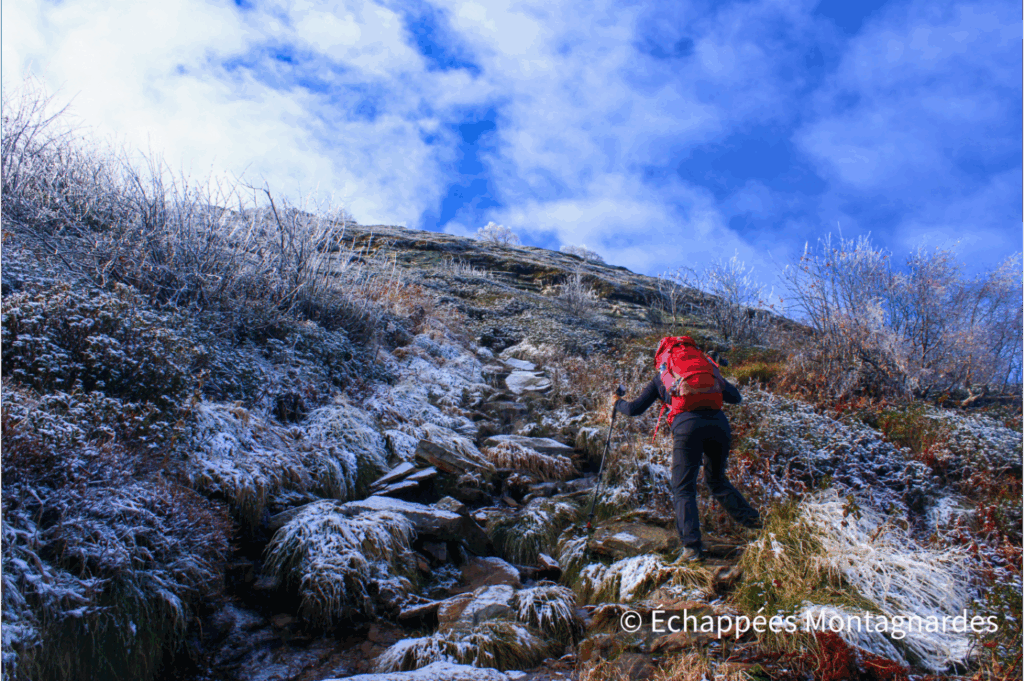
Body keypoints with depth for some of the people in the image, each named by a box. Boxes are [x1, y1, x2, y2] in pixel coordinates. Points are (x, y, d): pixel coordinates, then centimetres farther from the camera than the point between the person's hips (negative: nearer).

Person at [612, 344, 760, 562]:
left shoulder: (660, 378, 21)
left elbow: (635, 409, 21)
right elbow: (736, 398, 27)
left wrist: (618, 403, 41)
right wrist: (720, 383, 46)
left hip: (687, 426, -3)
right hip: (719, 423, 3)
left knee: (683, 489, 1)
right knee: (716, 480, 26)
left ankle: (691, 546, -11)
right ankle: (750, 518, 20)